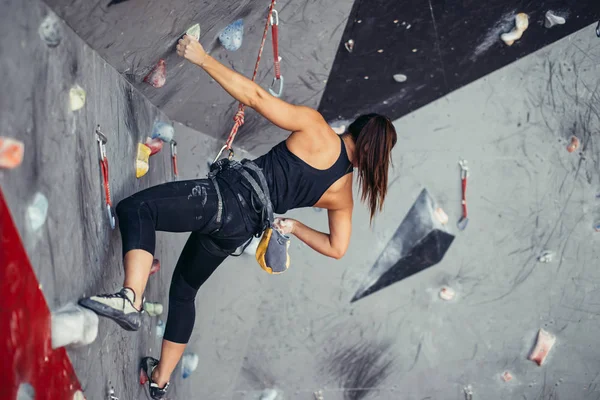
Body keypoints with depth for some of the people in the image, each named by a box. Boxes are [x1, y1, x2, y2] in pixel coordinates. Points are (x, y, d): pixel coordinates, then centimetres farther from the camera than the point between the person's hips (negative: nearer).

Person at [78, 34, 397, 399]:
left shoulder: (316, 127, -3)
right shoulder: (344, 193, 9)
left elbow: (254, 96, -8)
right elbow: (337, 248, 15)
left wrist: (202, 58, -1)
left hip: (230, 196, -6)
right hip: (242, 229, 6)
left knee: (135, 208, -12)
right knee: (184, 290, 25)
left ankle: (131, 300, -33)